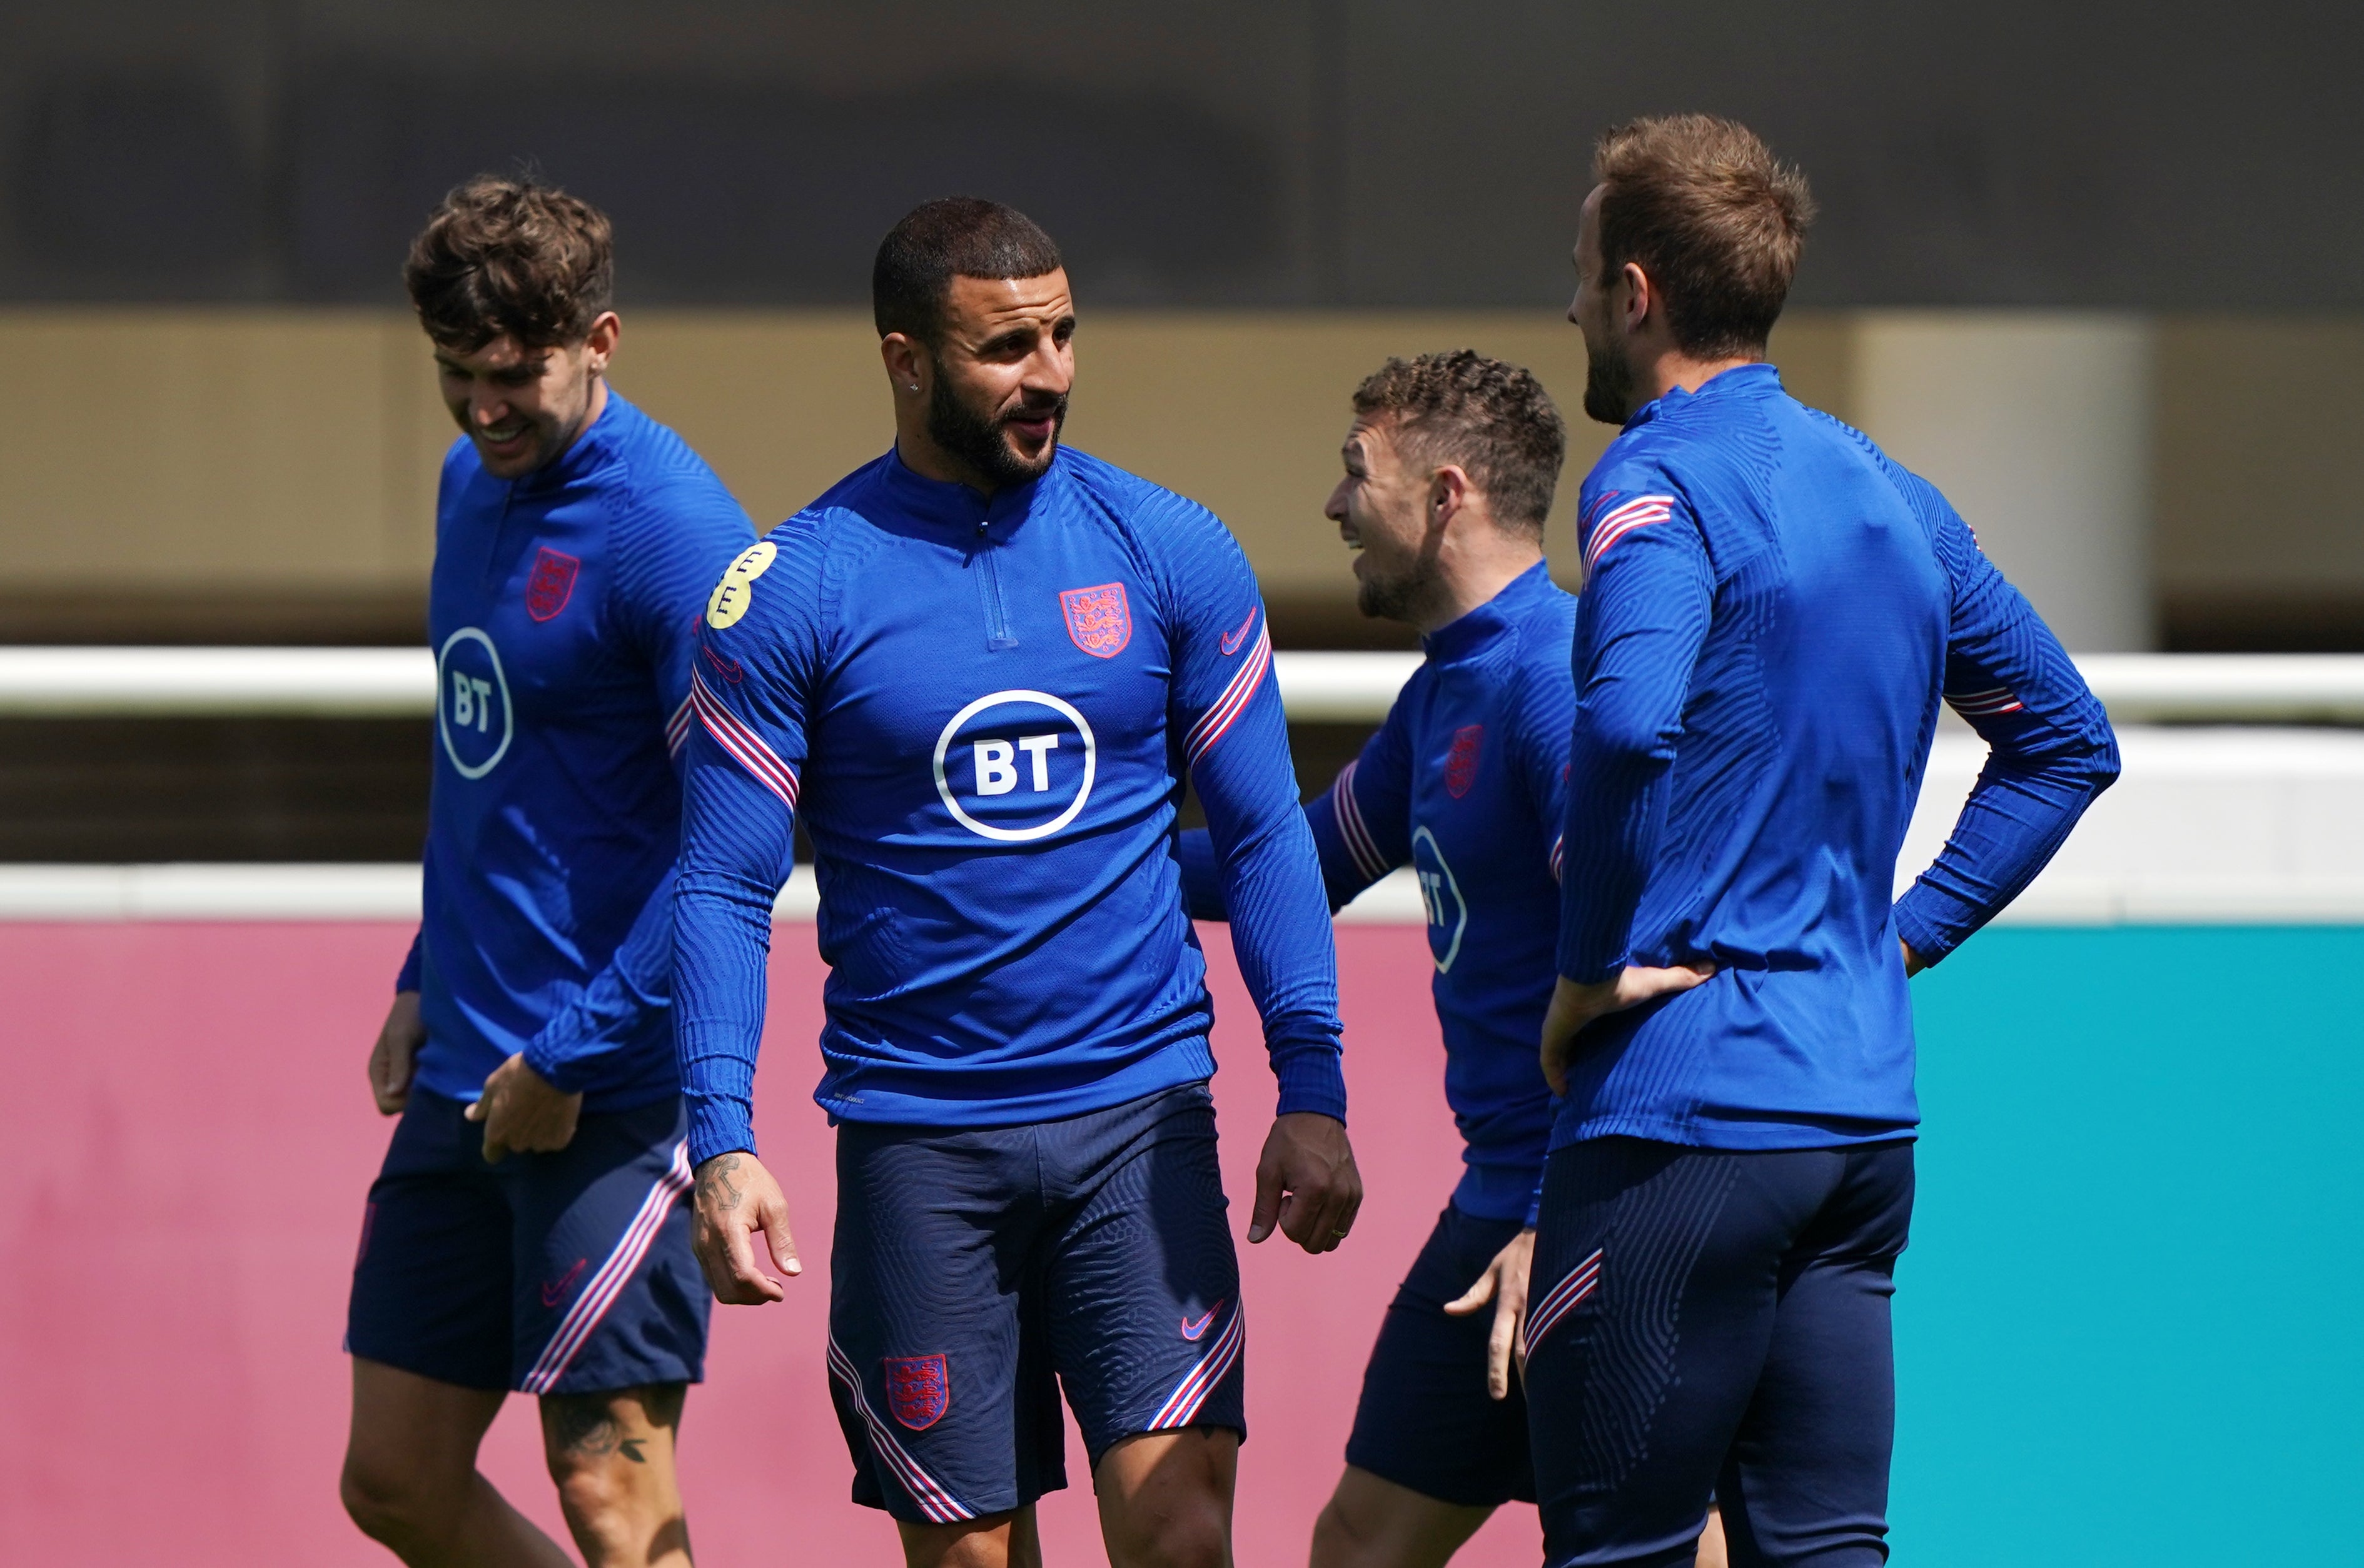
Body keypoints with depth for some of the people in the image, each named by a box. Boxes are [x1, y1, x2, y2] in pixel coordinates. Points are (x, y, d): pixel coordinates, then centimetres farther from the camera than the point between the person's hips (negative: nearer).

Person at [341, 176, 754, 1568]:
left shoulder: (675, 532, -15)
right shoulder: (475, 485, 12)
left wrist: (571, 1057, -17)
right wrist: (428, 985, 17)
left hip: (608, 1087, -9)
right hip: (464, 1083, 9)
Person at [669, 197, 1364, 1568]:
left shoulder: (1171, 554, 3)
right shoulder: (790, 591, -2)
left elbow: (1264, 834, 8)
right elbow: (725, 886, -1)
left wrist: (1313, 1090, 1)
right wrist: (722, 1142, -11)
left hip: (1139, 1112, 0)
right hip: (917, 1134, 0)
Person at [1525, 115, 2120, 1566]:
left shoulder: (1659, 484, -10)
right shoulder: (1890, 494, 15)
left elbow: (1629, 726, -29)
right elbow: (2069, 739, 25)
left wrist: (1598, 963, -17)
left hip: (1685, 1107, -8)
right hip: (1867, 1106, 8)